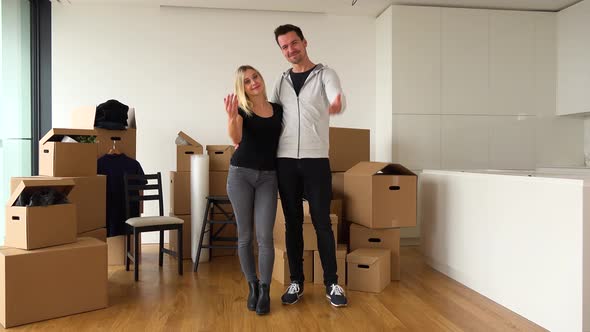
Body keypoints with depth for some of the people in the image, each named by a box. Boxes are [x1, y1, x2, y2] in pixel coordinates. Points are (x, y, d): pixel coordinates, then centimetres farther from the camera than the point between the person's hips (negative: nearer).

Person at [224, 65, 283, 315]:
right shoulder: (241, 109, -1)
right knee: (245, 235, 5)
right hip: (241, 174, -1)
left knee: (265, 236, -5)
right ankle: (252, 286, 21)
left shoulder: (278, 110, 8)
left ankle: (265, 291, 9)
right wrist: (231, 116, -39)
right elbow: (236, 138, -21)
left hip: (268, 177, 1)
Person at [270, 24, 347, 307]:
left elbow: (337, 98, -21)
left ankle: (332, 284, 15)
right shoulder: (281, 81, 14)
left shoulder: (325, 74, 0)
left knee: (322, 222, 1)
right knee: (292, 222, 8)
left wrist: (337, 104, -46)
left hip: (316, 159, -3)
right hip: (285, 160, 4)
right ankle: (296, 282, 20)